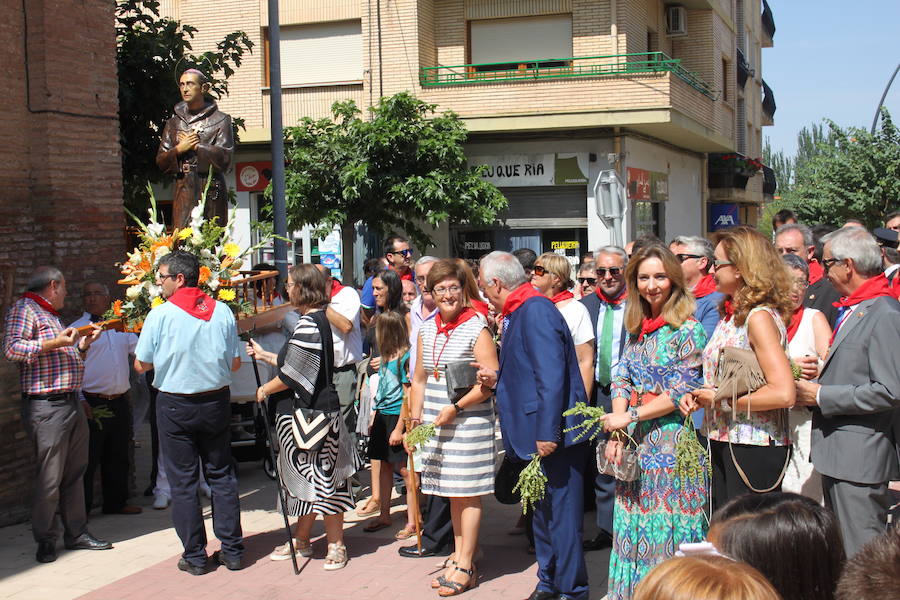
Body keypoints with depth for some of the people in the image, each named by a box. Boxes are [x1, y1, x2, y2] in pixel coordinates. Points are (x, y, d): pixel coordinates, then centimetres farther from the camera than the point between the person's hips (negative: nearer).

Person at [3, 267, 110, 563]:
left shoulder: (51, 316, 24)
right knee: (49, 478, -4)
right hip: (46, 407, -9)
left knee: (74, 473, 12)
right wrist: (55, 343, -21)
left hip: (71, 403, 9)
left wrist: (83, 344, 16)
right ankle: (45, 540, 7)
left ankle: (76, 532, 20)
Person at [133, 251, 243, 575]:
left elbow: (141, 365, -3)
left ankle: (195, 557, 9)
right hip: (216, 401, 3)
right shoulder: (222, 312, -1)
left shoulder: (161, 315, -11)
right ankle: (232, 551, 16)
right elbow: (235, 363, 4)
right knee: (222, 476, 12)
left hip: (175, 405, -3)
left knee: (183, 481, 6)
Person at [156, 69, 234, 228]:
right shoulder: (174, 122, 16)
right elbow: (161, 161, 12)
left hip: (211, 192, -2)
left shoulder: (220, 120, 5)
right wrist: (179, 149, -6)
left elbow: (225, 158, -6)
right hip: (184, 192, 3)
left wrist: (196, 147, -7)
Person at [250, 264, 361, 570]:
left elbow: (292, 374, -19)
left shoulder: (308, 324, -20)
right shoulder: (319, 319, 12)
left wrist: (265, 390, -3)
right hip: (313, 410, 10)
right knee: (308, 477, 17)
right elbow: (294, 363, 19)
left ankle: (336, 545, 9)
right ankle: (301, 541, 28)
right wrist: (263, 355, 28)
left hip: (310, 415, -10)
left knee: (320, 478, -1)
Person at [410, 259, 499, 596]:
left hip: (469, 422, -6)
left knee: (467, 493, -1)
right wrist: (415, 419, 11)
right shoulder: (427, 330, 11)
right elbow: (420, 379, 18)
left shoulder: (477, 328, -9)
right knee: (453, 493, 12)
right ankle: (458, 556, 21)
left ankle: (466, 567, 5)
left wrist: (456, 407, -17)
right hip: (437, 425, 6)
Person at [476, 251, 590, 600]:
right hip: (536, 432, 11)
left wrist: (547, 433, -25)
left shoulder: (535, 311, -17)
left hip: (554, 432, -11)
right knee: (543, 511, 19)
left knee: (561, 514, -2)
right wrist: (498, 378, 12)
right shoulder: (518, 312, 14)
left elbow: (552, 376, -24)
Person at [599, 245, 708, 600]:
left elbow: (682, 392, -13)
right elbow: (622, 380, 8)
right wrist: (616, 433, -6)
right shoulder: (637, 328, 12)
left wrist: (627, 417, -13)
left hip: (671, 443, -6)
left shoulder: (687, 329, -8)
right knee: (634, 527, 10)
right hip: (636, 444, 6)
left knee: (668, 529, -2)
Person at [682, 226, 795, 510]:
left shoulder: (760, 317, -15)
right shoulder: (730, 314, 12)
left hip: (753, 447, -9)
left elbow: (783, 393, -24)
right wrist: (699, 397, 4)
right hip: (722, 444, 9)